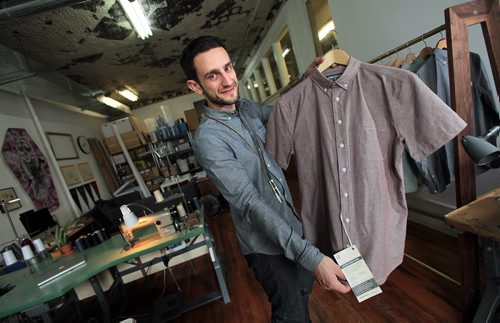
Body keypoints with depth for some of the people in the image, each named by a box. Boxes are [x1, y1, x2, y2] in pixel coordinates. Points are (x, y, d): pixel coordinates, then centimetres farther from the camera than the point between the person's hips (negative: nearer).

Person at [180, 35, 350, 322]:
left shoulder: (248, 107, 0)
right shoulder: (208, 139, -24)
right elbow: (251, 204, -30)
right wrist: (312, 257, -33)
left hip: (293, 225, 7)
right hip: (267, 245, -7)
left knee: (303, 293, 28)